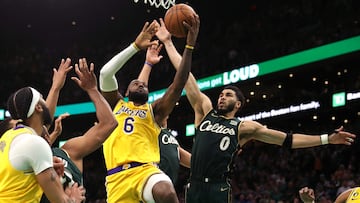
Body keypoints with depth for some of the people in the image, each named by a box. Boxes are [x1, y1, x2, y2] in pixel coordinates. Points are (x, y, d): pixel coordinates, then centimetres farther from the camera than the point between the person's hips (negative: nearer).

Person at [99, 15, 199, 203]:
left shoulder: (153, 111, 22)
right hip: (117, 177, 1)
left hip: (146, 170, -1)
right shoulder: (115, 105, 23)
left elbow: (177, 86, 8)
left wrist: (189, 46, 0)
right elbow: (106, 73, 8)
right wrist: (136, 46, 5)